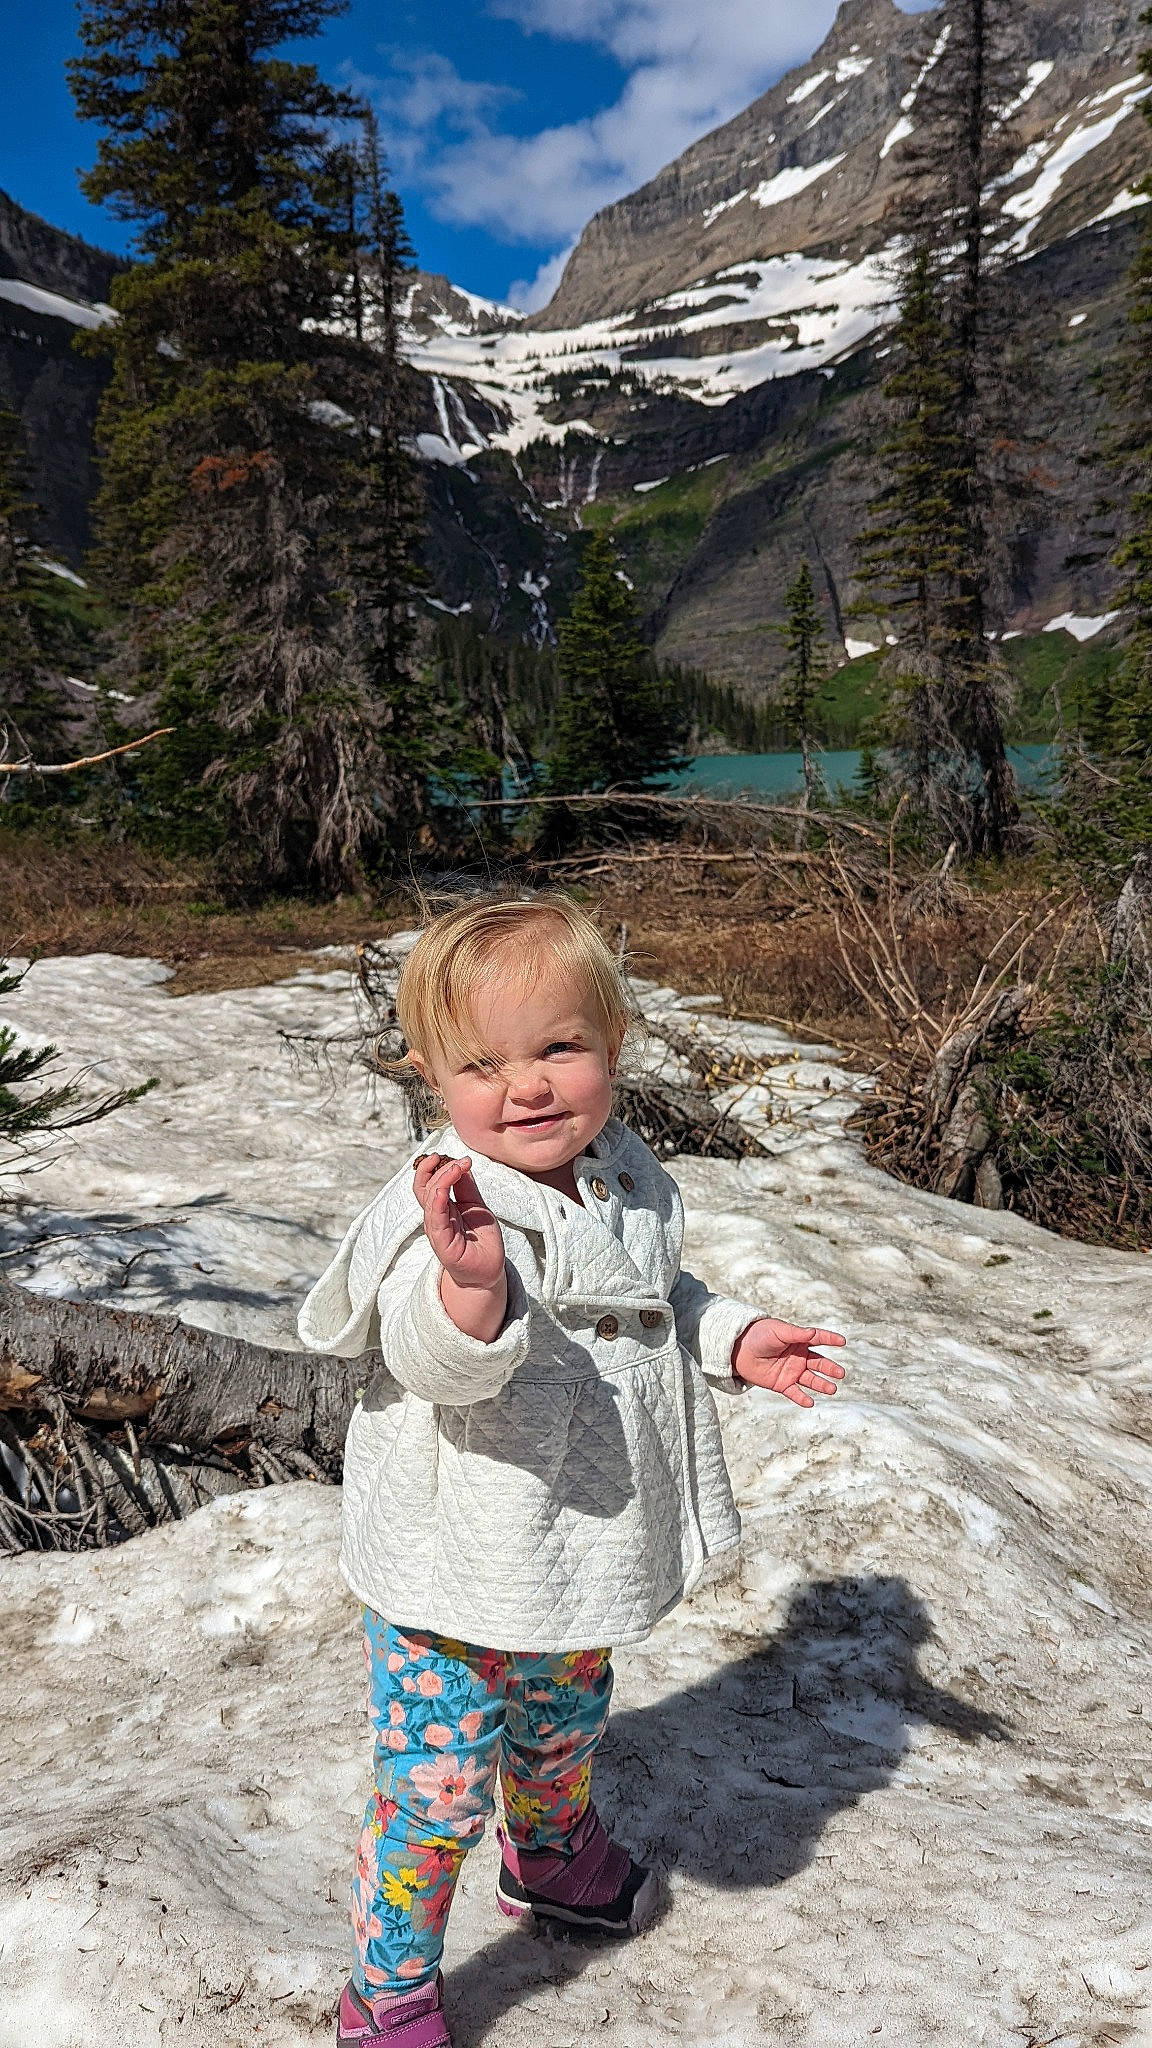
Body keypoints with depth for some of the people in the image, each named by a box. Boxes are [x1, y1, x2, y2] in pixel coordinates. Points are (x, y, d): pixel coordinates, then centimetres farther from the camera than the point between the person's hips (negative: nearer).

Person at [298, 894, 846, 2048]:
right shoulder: (450, 1210, -27)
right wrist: (468, 1285, -61)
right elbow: (436, 1363, -42)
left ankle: (552, 1856, 61)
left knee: (562, 1730, 31)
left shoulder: (626, 1182, -4)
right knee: (437, 1790, 6)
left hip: (582, 1553, 7)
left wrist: (732, 1339, -1)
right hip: (453, 1576, -7)